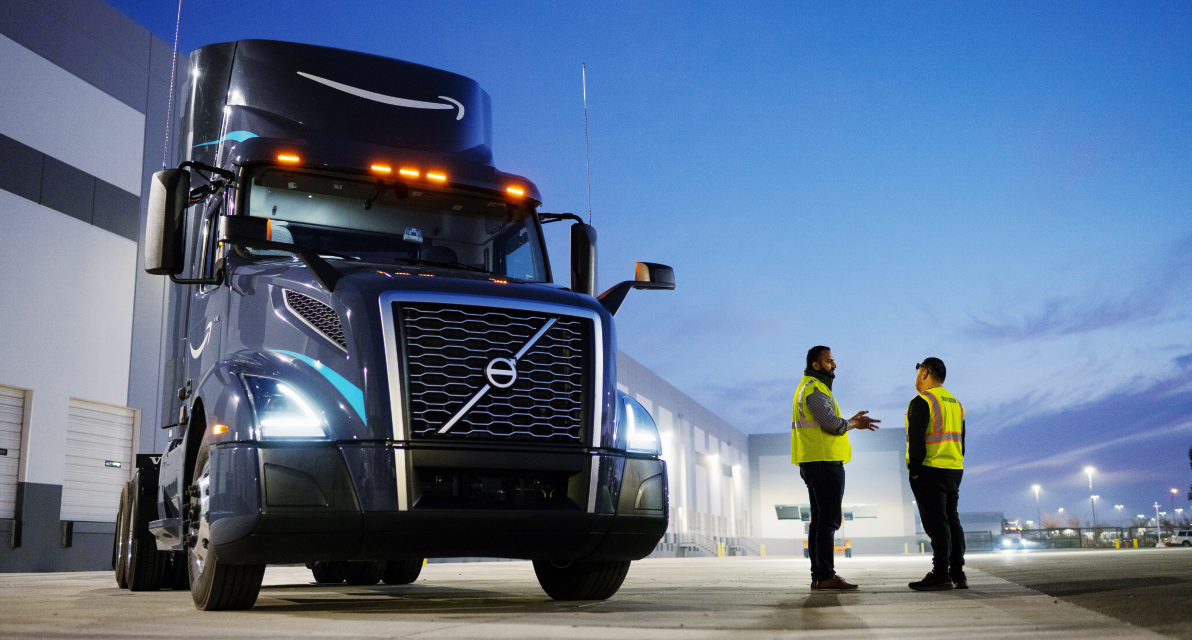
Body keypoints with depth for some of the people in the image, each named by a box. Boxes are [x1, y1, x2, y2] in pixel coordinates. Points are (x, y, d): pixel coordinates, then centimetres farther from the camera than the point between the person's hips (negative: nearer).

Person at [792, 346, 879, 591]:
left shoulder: (809, 388, 21)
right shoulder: (815, 389, -12)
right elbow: (832, 424, -22)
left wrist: (851, 421, 13)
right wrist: (853, 423, -4)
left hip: (814, 464, 11)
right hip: (824, 463, -11)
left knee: (819, 520, 10)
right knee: (828, 520, -10)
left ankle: (818, 576, 12)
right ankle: (826, 576, -11)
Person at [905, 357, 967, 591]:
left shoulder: (922, 401, -10)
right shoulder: (955, 403, 17)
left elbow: (916, 438, -17)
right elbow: (961, 441, 19)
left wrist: (914, 470, -12)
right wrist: (956, 470, 20)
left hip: (929, 470, -8)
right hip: (954, 470, 8)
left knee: (936, 521, -8)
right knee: (951, 519, 11)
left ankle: (941, 574, -10)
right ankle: (957, 574, 12)